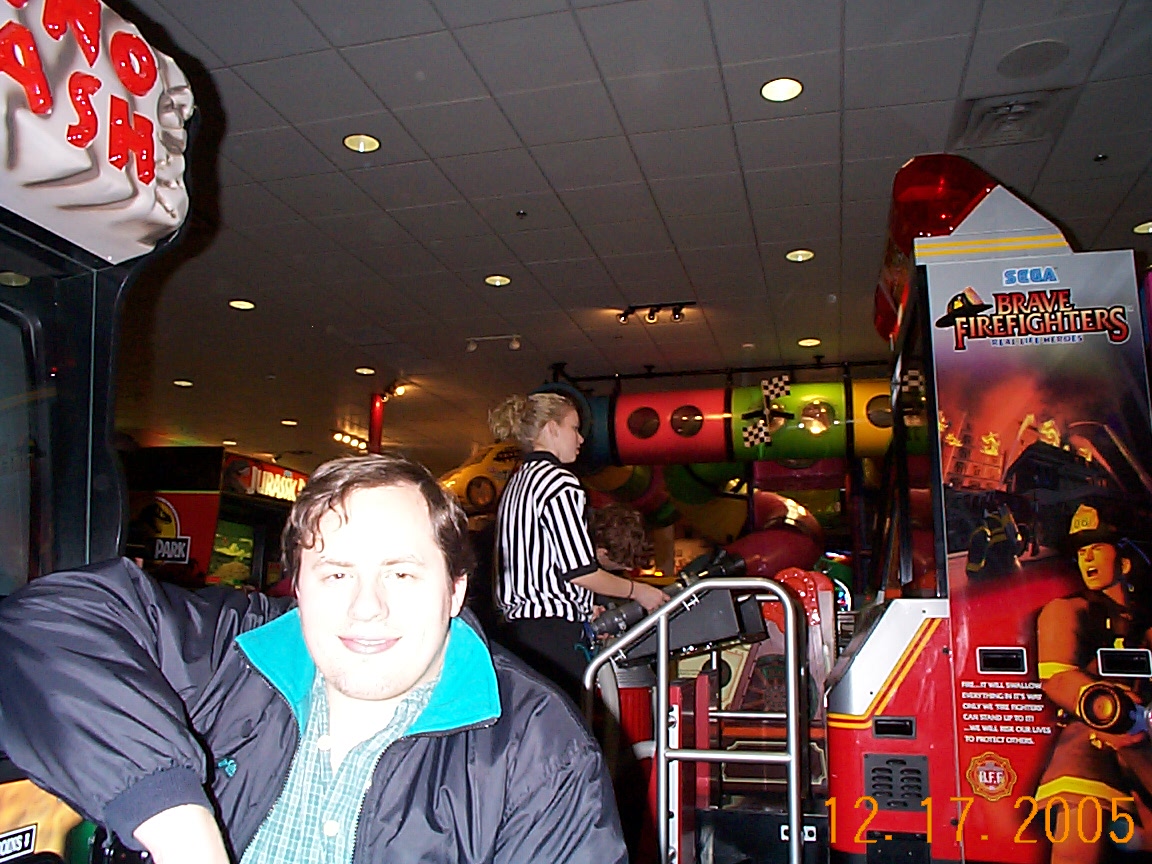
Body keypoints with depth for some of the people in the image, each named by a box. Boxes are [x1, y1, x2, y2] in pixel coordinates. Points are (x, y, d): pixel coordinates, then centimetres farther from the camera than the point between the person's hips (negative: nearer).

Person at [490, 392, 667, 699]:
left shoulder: (516, 483, 17)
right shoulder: (559, 482, -10)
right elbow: (578, 571, -14)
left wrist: (583, 608, 24)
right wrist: (637, 591, 0)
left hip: (519, 625, 9)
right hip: (554, 632, -9)